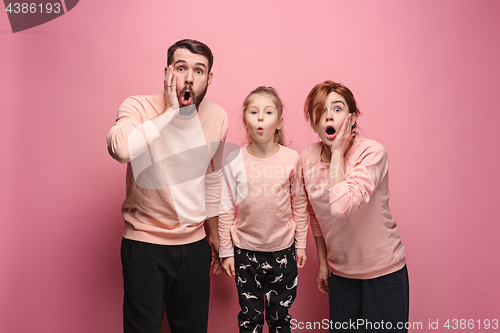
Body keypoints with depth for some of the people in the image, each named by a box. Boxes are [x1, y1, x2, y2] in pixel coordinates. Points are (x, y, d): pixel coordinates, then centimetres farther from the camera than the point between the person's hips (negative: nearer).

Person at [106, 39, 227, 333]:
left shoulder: (218, 117, 0)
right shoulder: (140, 107, -12)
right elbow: (120, 149, -36)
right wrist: (171, 110, -26)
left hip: (194, 245, 4)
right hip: (144, 244, -3)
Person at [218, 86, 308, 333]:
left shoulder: (292, 159, -7)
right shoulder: (233, 161, -9)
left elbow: (299, 204, 2)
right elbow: (225, 210, -4)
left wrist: (300, 244, 6)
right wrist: (226, 251, -1)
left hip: (283, 250, 1)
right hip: (246, 251, 0)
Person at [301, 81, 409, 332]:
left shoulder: (372, 152, -21)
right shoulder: (307, 158, -5)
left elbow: (341, 207, -36)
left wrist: (338, 153, -27)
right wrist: (322, 262, 12)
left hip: (383, 273, -4)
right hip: (340, 272, 4)